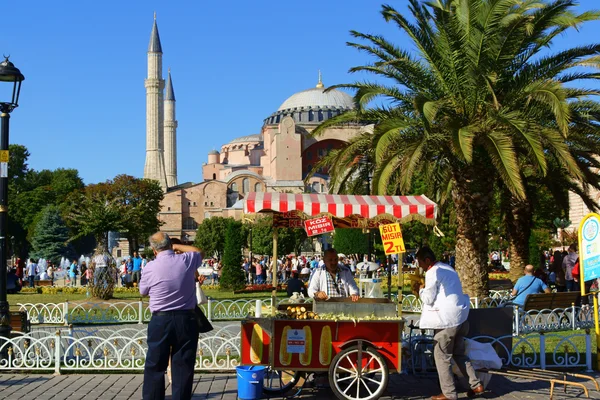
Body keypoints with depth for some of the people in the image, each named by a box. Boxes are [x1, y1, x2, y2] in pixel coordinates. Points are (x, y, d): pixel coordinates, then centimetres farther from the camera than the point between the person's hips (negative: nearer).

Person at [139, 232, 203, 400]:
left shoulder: (150, 267, -7)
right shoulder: (186, 260, -3)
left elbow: (143, 290, 12)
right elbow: (199, 252, 22)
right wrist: (177, 246, 26)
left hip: (160, 320, -1)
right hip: (186, 320, 1)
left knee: (155, 365, 9)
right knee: (183, 365, 7)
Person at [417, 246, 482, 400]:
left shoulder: (432, 273, -11)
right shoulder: (448, 268, 17)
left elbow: (428, 299, -11)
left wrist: (421, 290, 7)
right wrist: (427, 290, 22)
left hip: (446, 319, -9)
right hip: (459, 317, 9)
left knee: (442, 356, 0)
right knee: (459, 353, 19)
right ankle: (476, 384, 15)